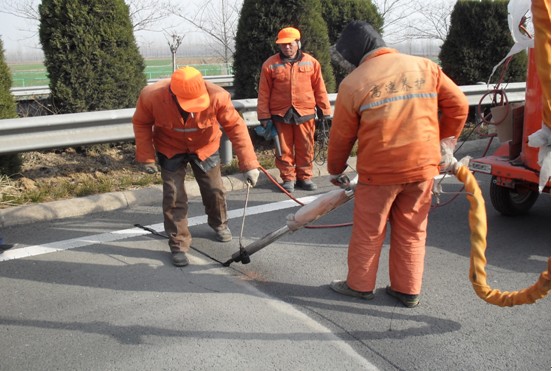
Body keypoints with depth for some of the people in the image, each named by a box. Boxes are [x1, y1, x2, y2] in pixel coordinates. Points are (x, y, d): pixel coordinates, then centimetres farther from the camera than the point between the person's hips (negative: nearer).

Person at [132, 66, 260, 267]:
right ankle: (178, 245, 13)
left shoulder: (216, 96, -35)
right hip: (170, 150, 0)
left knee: (214, 189, 10)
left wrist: (249, 163, -31)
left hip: (205, 147, 1)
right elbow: (141, 124, -13)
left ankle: (219, 224, 41)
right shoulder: (151, 96, -32)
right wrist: (146, 157, -17)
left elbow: (235, 126, -28)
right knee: (174, 196, -5)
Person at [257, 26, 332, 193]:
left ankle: (304, 177, 22)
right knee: (284, 149, 6)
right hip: (280, 115, -1)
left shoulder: (311, 63, 3)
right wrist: (264, 116, -2)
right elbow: (264, 93, 1)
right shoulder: (270, 64, -1)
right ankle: (288, 178, 18)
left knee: (305, 148, 7)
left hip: (305, 114, 1)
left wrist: (324, 111, 7)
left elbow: (319, 89, 7)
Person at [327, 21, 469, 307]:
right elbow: (458, 105, 5)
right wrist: (443, 144, 17)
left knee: (368, 232, 13)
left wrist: (335, 171, 16)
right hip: (423, 166, 4)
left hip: (379, 171, -4)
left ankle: (360, 285, 28)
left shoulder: (353, 83, -6)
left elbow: (341, 136, 1)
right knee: (412, 231, 17)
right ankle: (407, 290, 26)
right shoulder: (425, 67, 3)